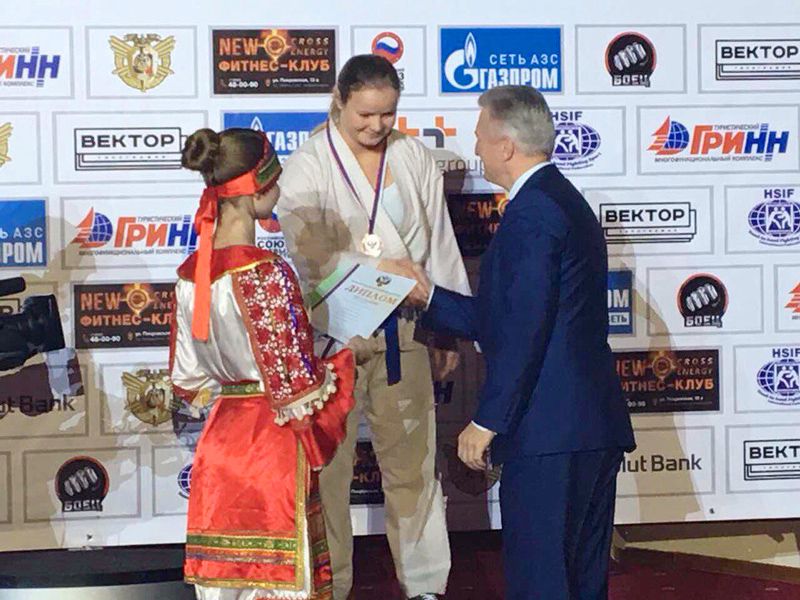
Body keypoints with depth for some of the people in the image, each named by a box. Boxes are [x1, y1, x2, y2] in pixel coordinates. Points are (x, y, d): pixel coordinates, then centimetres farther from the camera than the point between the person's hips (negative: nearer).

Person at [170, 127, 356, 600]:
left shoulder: (191, 273, 3)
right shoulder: (265, 272, -19)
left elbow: (189, 380, 10)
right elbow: (299, 388, -17)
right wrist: (342, 362, 1)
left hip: (219, 441, 7)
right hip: (273, 448, -7)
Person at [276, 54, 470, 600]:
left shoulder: (415, 158, 6)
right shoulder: (307, 167, -4)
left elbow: (441, 246, 9)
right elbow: (310, 252, -15)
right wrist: (381, 269, -26)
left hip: (402, 332, 3)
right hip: (333, 334, -3)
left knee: (413, 462, 9)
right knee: (328, 466, 4)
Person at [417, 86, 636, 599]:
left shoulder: (530, 215, -14)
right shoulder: (567, 203, 18)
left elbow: (523, 332, -20)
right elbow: (504, 319, 20)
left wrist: (487, 422, -15)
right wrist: (427, 296, 25)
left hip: (548, 436, -10)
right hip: (595, 429, 10)